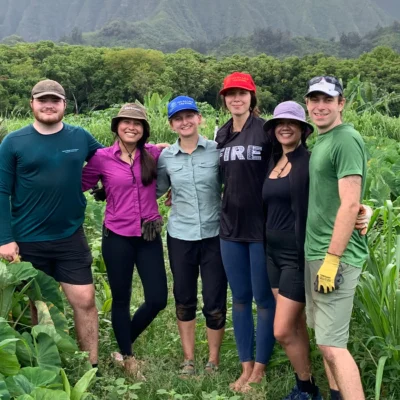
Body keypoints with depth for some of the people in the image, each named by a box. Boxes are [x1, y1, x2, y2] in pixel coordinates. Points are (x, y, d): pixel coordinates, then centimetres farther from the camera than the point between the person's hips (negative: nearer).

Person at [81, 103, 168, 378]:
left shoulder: (154, 154, -1)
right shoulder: (102, 157, -6)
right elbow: (79, 185, 1)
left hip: (149, 237, 2)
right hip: (117, 237, -2)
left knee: (158, 299, 4)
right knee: (121, 300, 10)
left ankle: (125, 344, 31)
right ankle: (128, 357, 31)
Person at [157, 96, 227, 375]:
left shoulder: (217, 151, -4)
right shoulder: (165, 158, 2)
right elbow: (155, 190, 13)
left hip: (215, 235, -2)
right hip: (180, 237, 2)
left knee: (215, 302, 5)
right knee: (184, 300, 12)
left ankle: (214, 360, 25)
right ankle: (188, 358, 29)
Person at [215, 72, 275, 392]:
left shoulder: (267, 131, -7)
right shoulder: (222, 135, 9)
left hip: (262, 227, -5)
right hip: (231, 227, 5)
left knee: (264, 299, 5)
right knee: (240, 299, 12)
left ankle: (260, 367, 20)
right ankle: (246, 366, 24)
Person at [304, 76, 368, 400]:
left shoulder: (346, 140, -13)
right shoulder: (321, 141, 15)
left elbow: (350, 205, -20)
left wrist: (332, 259, -22)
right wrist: (317, 255, 18)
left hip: (336, 255, -9)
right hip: (314, 252, 9)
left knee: (332, 345, -9)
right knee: (325, 337, 16)